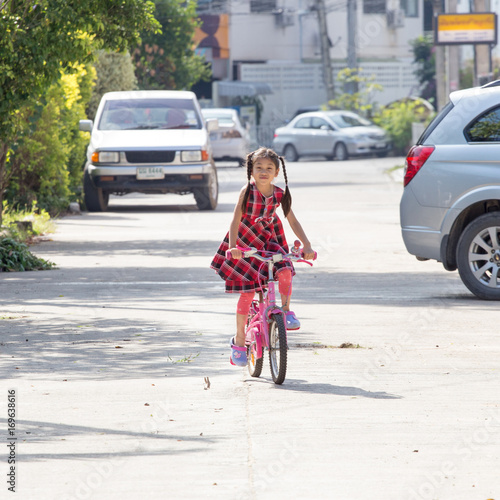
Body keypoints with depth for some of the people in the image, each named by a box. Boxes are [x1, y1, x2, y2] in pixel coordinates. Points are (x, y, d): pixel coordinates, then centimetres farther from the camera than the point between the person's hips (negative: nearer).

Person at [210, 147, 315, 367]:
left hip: (268, 240, 3)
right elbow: (236, 220, -18)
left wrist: (306, 245, -12)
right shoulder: (247, 191, -16)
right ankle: (239, 340, 3)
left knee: (285, 270, -26)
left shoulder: (280, 194, -9)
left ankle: (286, 312, -3)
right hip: (246, 241, -3)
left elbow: (292, 221, -3)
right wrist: (233, 246, -31)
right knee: (247, 289, -7)